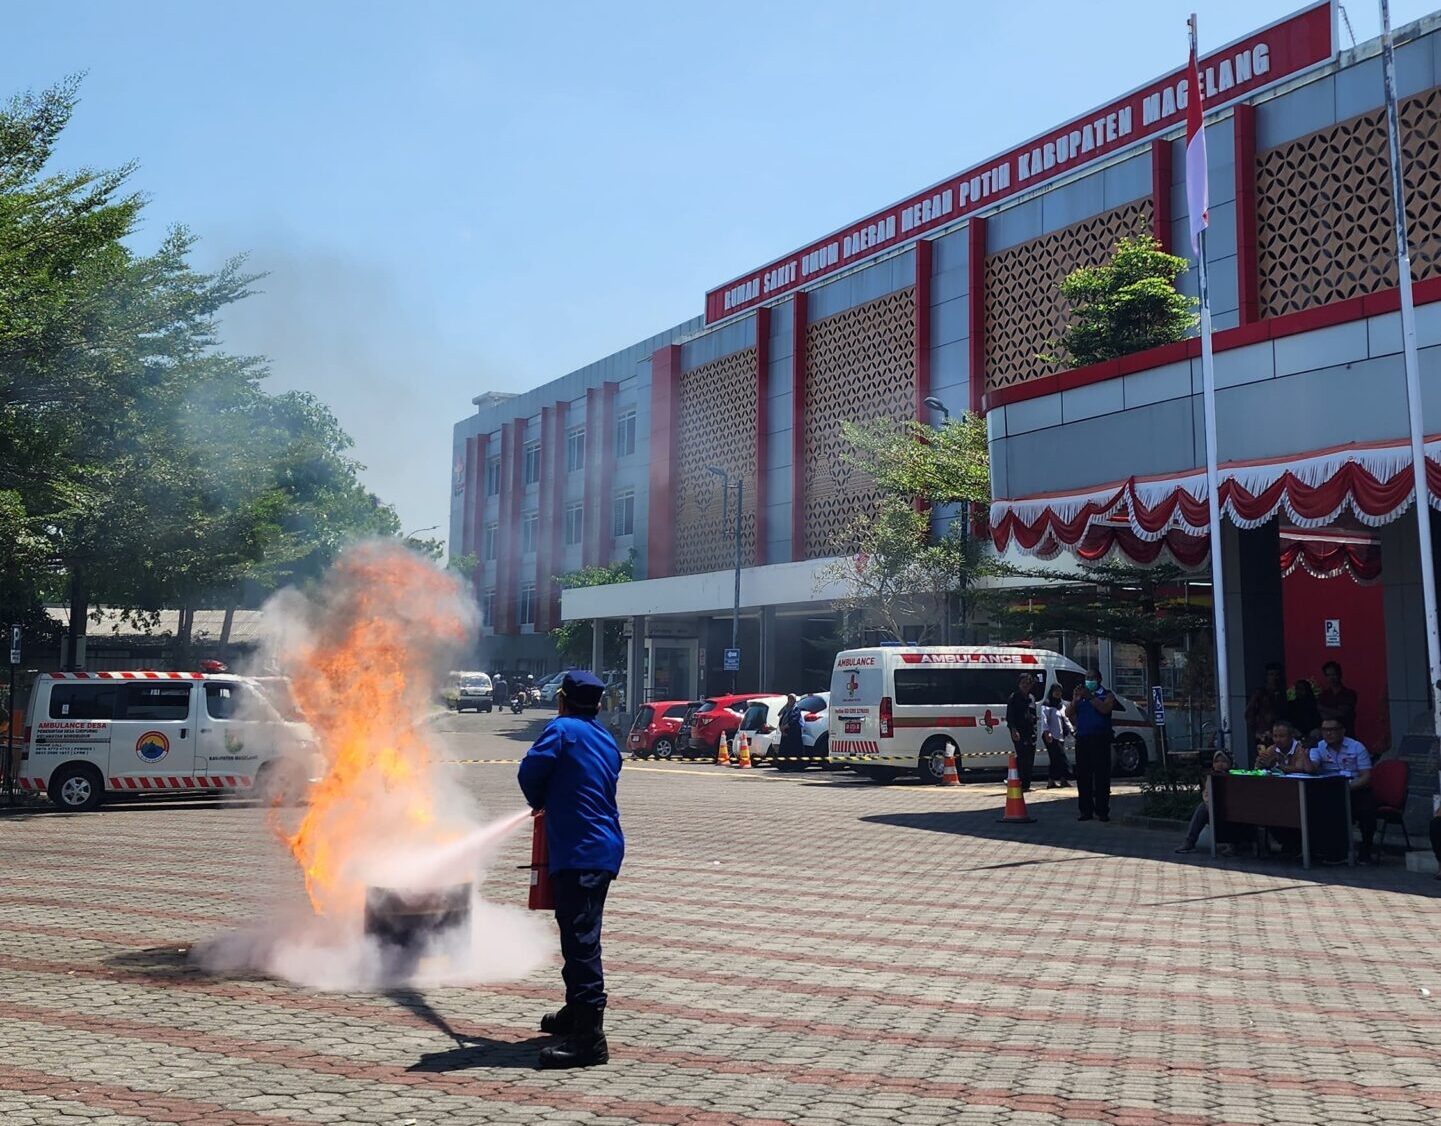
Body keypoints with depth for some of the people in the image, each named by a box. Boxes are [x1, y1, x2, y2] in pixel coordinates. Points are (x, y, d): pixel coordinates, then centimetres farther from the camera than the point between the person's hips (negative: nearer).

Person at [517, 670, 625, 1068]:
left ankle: (588, 1038, -12)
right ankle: (577, 1012, 36)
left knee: (580, 941, -11)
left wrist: (540, 803, 6)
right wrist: (551, 804, 24)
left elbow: (532, 769, -14)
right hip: (602, 848, 10)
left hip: (579, 852, -9)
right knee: (579, 937, 22)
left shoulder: (563, 729, -6)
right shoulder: (606, 740, 19)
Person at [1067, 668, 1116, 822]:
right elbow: (1069, 713, 10)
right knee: (1082, 776, 3)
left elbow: (1105, 709, -14)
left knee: (1101, 776, -6)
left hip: (1100, 739, -4)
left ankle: (1102, 811, -3)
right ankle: (1086, 810, 8)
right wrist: (1076, 698, -4)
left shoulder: (1106, 694, 5)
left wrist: (1090, 696, -16)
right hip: (1082, 739, 4)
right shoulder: (1079, 695, 18)